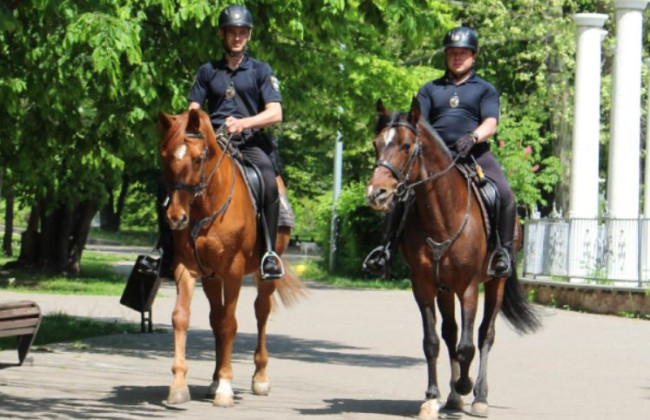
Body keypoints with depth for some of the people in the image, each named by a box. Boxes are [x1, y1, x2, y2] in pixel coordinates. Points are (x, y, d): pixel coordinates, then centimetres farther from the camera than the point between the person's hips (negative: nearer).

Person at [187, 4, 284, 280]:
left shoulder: (261, 71, 11)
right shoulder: (208, 72, 19)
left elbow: (275, 113, 0)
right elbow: (193, 111, 15)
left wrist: (244, 123, -18)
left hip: (250, 143, -2)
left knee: (269, 184, -32)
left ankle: (269, 253, -24)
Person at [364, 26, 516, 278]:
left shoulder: (485, 90, 15)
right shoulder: (430, 90, 22)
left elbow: (490, 124, -1)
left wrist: (472, 138, -23)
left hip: (475, 155, -2)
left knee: (504, 194, -26)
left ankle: (505, 250, -14)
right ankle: (388, 247, -13)